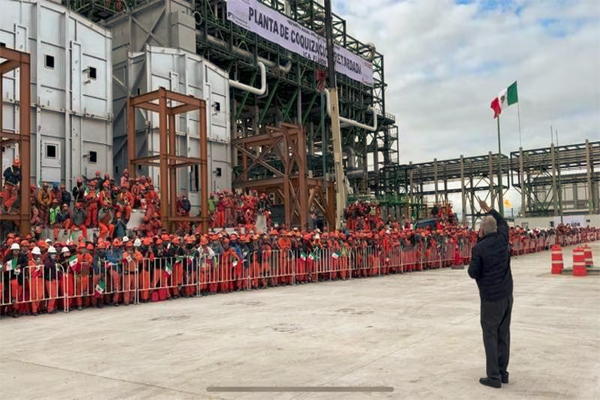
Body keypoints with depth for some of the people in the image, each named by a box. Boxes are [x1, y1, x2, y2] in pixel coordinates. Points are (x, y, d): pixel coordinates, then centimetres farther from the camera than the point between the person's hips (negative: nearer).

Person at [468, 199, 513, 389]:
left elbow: (473, 273, -11)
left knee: (490, 336, 2)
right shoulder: (502, 239, 0)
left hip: (491, 298, -6)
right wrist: (489, 210, 32)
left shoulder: (479, 248, -16)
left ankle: (494, 377, 5)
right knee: (504, 334, 13)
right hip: (507, 295, 6)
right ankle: (502, 372, 22)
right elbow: (503, 223, 22)